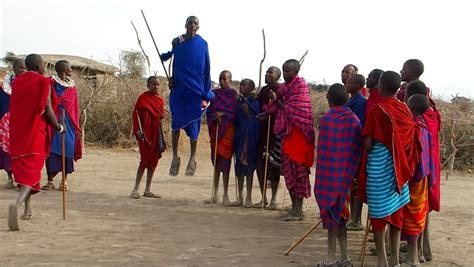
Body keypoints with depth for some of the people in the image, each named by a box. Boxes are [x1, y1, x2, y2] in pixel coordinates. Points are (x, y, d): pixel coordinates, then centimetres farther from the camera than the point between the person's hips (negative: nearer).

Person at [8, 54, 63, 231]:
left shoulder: (16, 82, 8)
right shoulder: (43, 83, -8)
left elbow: (16, 108, 13)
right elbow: (48, 111, -11)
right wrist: (59, 128, 2)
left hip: (18, 133, 5)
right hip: (36, 133, -5)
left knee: (22, 168, 20)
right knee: (31, 170, -5)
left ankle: (27, 209, 28)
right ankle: (18, 203, -31)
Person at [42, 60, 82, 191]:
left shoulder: (72, 86, 11)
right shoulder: (51, 83, 0)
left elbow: (75, 107, 13)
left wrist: (76, 125, 8)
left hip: (69, 121, 3)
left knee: (67, 149, -1)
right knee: (53, 149, -6)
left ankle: (64, 181, 7)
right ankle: (50, 181, 1)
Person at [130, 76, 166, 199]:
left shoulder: (160, 99, 12)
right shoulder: (143, 97, -6)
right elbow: (136, 114, -8)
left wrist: (161, 136, 17)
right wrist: (138, 130, -18)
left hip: (156, 132, 6)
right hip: (146, 132, -6)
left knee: (153, 161, 7)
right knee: (145, 160, -9)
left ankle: (147, 190, 13)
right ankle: (135, 189, -2)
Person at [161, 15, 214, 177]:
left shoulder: (202, 44, -1)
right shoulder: (176, 42, 1)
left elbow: (207, 71, 2)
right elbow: (165, 57, 9)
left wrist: (206, 95, -1)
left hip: (196, 91, -1)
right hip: (179, 90, 1)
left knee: (193, 126, 3)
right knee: (176, 124, 1)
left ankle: (192, 159, 15)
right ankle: (175, 157, 14)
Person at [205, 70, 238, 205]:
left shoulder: (233, 93, 1)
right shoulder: (214, 93, 13)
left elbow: (235, 112, -4)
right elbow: (210, 110, 7)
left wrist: (222, 114, -17)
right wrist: (215, 117, -11)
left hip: (227, 129, -4)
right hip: (215, 127, 4)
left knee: (224, 160, -8)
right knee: (216, 161, 7)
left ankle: (225, 195, -4)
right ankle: (215, 194, 13)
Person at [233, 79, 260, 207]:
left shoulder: (254, 103, -3)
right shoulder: (238, 101, 10)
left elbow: (255, 122, -7)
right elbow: (234, 119, 13)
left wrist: (247, 112, -19)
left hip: (249, 137, -5)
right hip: (238, 136, 5)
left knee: (249, 165, -2)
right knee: (239, 165, 7)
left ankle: (248, 198, 4)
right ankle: (240, 197, 16)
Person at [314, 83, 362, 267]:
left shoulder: (326, 119, -11)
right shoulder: (354, 120, 1)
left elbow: (322, 150, -9)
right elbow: (358, 150, 2)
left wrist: (320, 175, -2)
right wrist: (350, 173, 9)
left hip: (329, 174, -4)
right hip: (346, 174, 4)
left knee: (332, 212, 2)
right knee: (339, 213, 14)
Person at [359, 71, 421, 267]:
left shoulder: (376, 109, -13)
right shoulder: (405, 109, 2)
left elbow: (368, 143, -14)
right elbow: (411, 139, 6)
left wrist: (369, 149, 6)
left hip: (379, 163, -5)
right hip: (399, 165, 5)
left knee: (378, 211, 5)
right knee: (396, 210, 13)